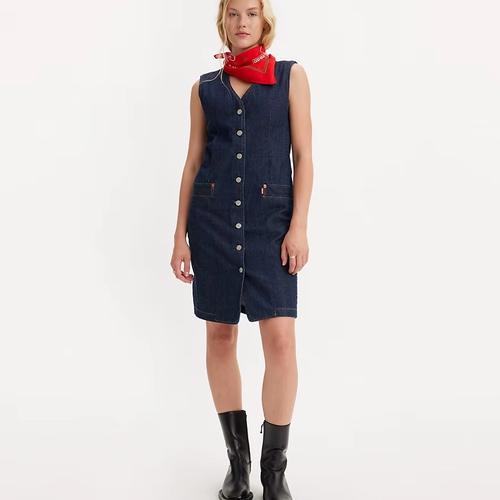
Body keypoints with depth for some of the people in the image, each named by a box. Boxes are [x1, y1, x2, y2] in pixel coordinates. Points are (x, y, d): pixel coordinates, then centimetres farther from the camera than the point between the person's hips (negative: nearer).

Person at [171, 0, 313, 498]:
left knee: (281, 339, -10)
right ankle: (238, 460, 19)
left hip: (270, 219, -2)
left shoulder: (291, 75, 7)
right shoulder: (205, 86, 11)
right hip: (212, 218, 2)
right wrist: (180, 235, 5)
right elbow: (193, 162, 11)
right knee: (220, 336, 5)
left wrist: (299, 226, -8)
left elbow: (303, 155, 2)